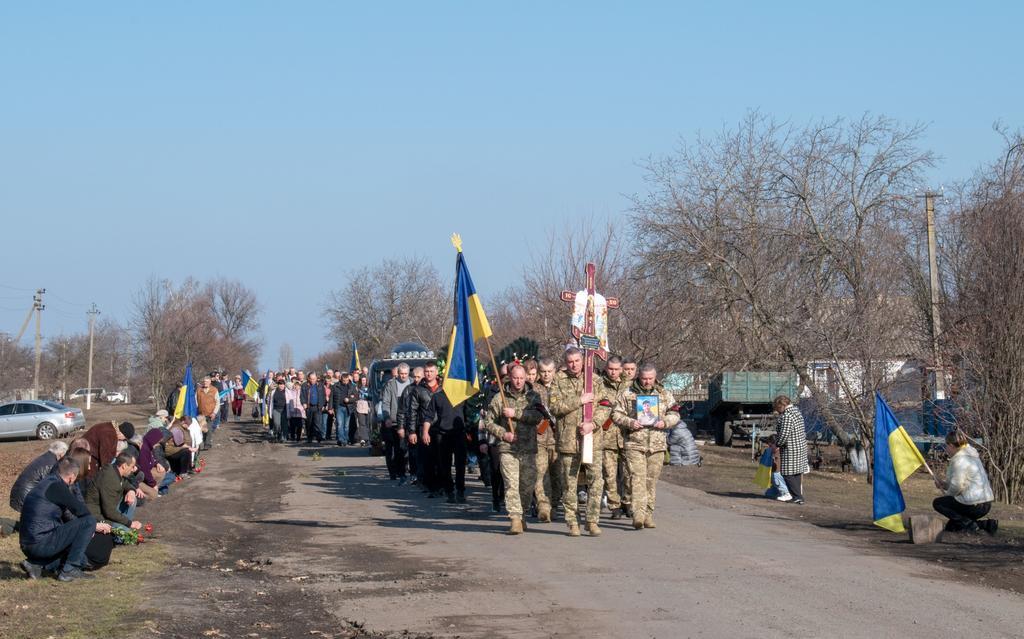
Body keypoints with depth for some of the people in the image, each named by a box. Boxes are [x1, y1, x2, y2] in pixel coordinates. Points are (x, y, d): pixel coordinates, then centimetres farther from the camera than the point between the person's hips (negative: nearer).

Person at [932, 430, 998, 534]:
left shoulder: (959, 459, -14)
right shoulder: (971, 456, 18)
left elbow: (957, 486, -21)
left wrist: (947, 494, -1)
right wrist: (944, 485, 17)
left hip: (973, 505, -10)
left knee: (937, 503, 3)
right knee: (950, 526, 21)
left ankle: (968, 523, -9)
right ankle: (986, 524, 7)